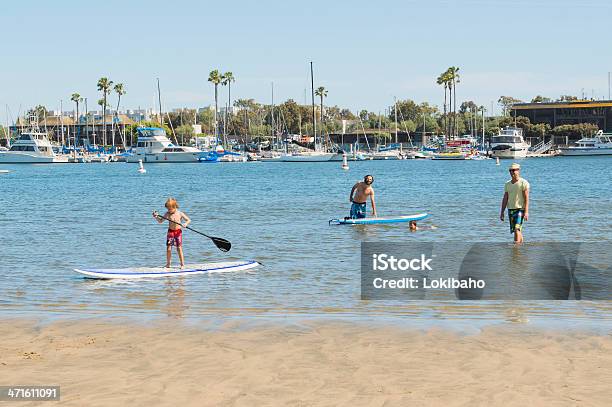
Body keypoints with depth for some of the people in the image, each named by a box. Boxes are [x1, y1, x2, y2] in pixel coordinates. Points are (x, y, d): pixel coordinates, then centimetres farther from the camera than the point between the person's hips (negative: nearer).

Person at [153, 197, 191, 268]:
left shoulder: (180, 214, -6)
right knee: (168, 248, 1)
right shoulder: (167, 214, -1)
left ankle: (182, 264, 3)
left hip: (178, 231, -2)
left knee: (179, 248, -3)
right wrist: (156, 217, -15)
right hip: (170, 232, 2)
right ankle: (168, 264, 14)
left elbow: (188, 220, 1)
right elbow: (160, 221, 4)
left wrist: (186, 224, -20)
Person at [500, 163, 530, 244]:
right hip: (510, 209, 6)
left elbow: (526, 198, -10)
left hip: (520, 209, -6)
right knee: (517, 230, 10)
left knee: (517, 229, -17)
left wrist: (526, 212, -17)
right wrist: (502, 212, 10)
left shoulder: (523, 183, -5)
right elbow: (505, 199, 15)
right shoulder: (507, 184, 13)